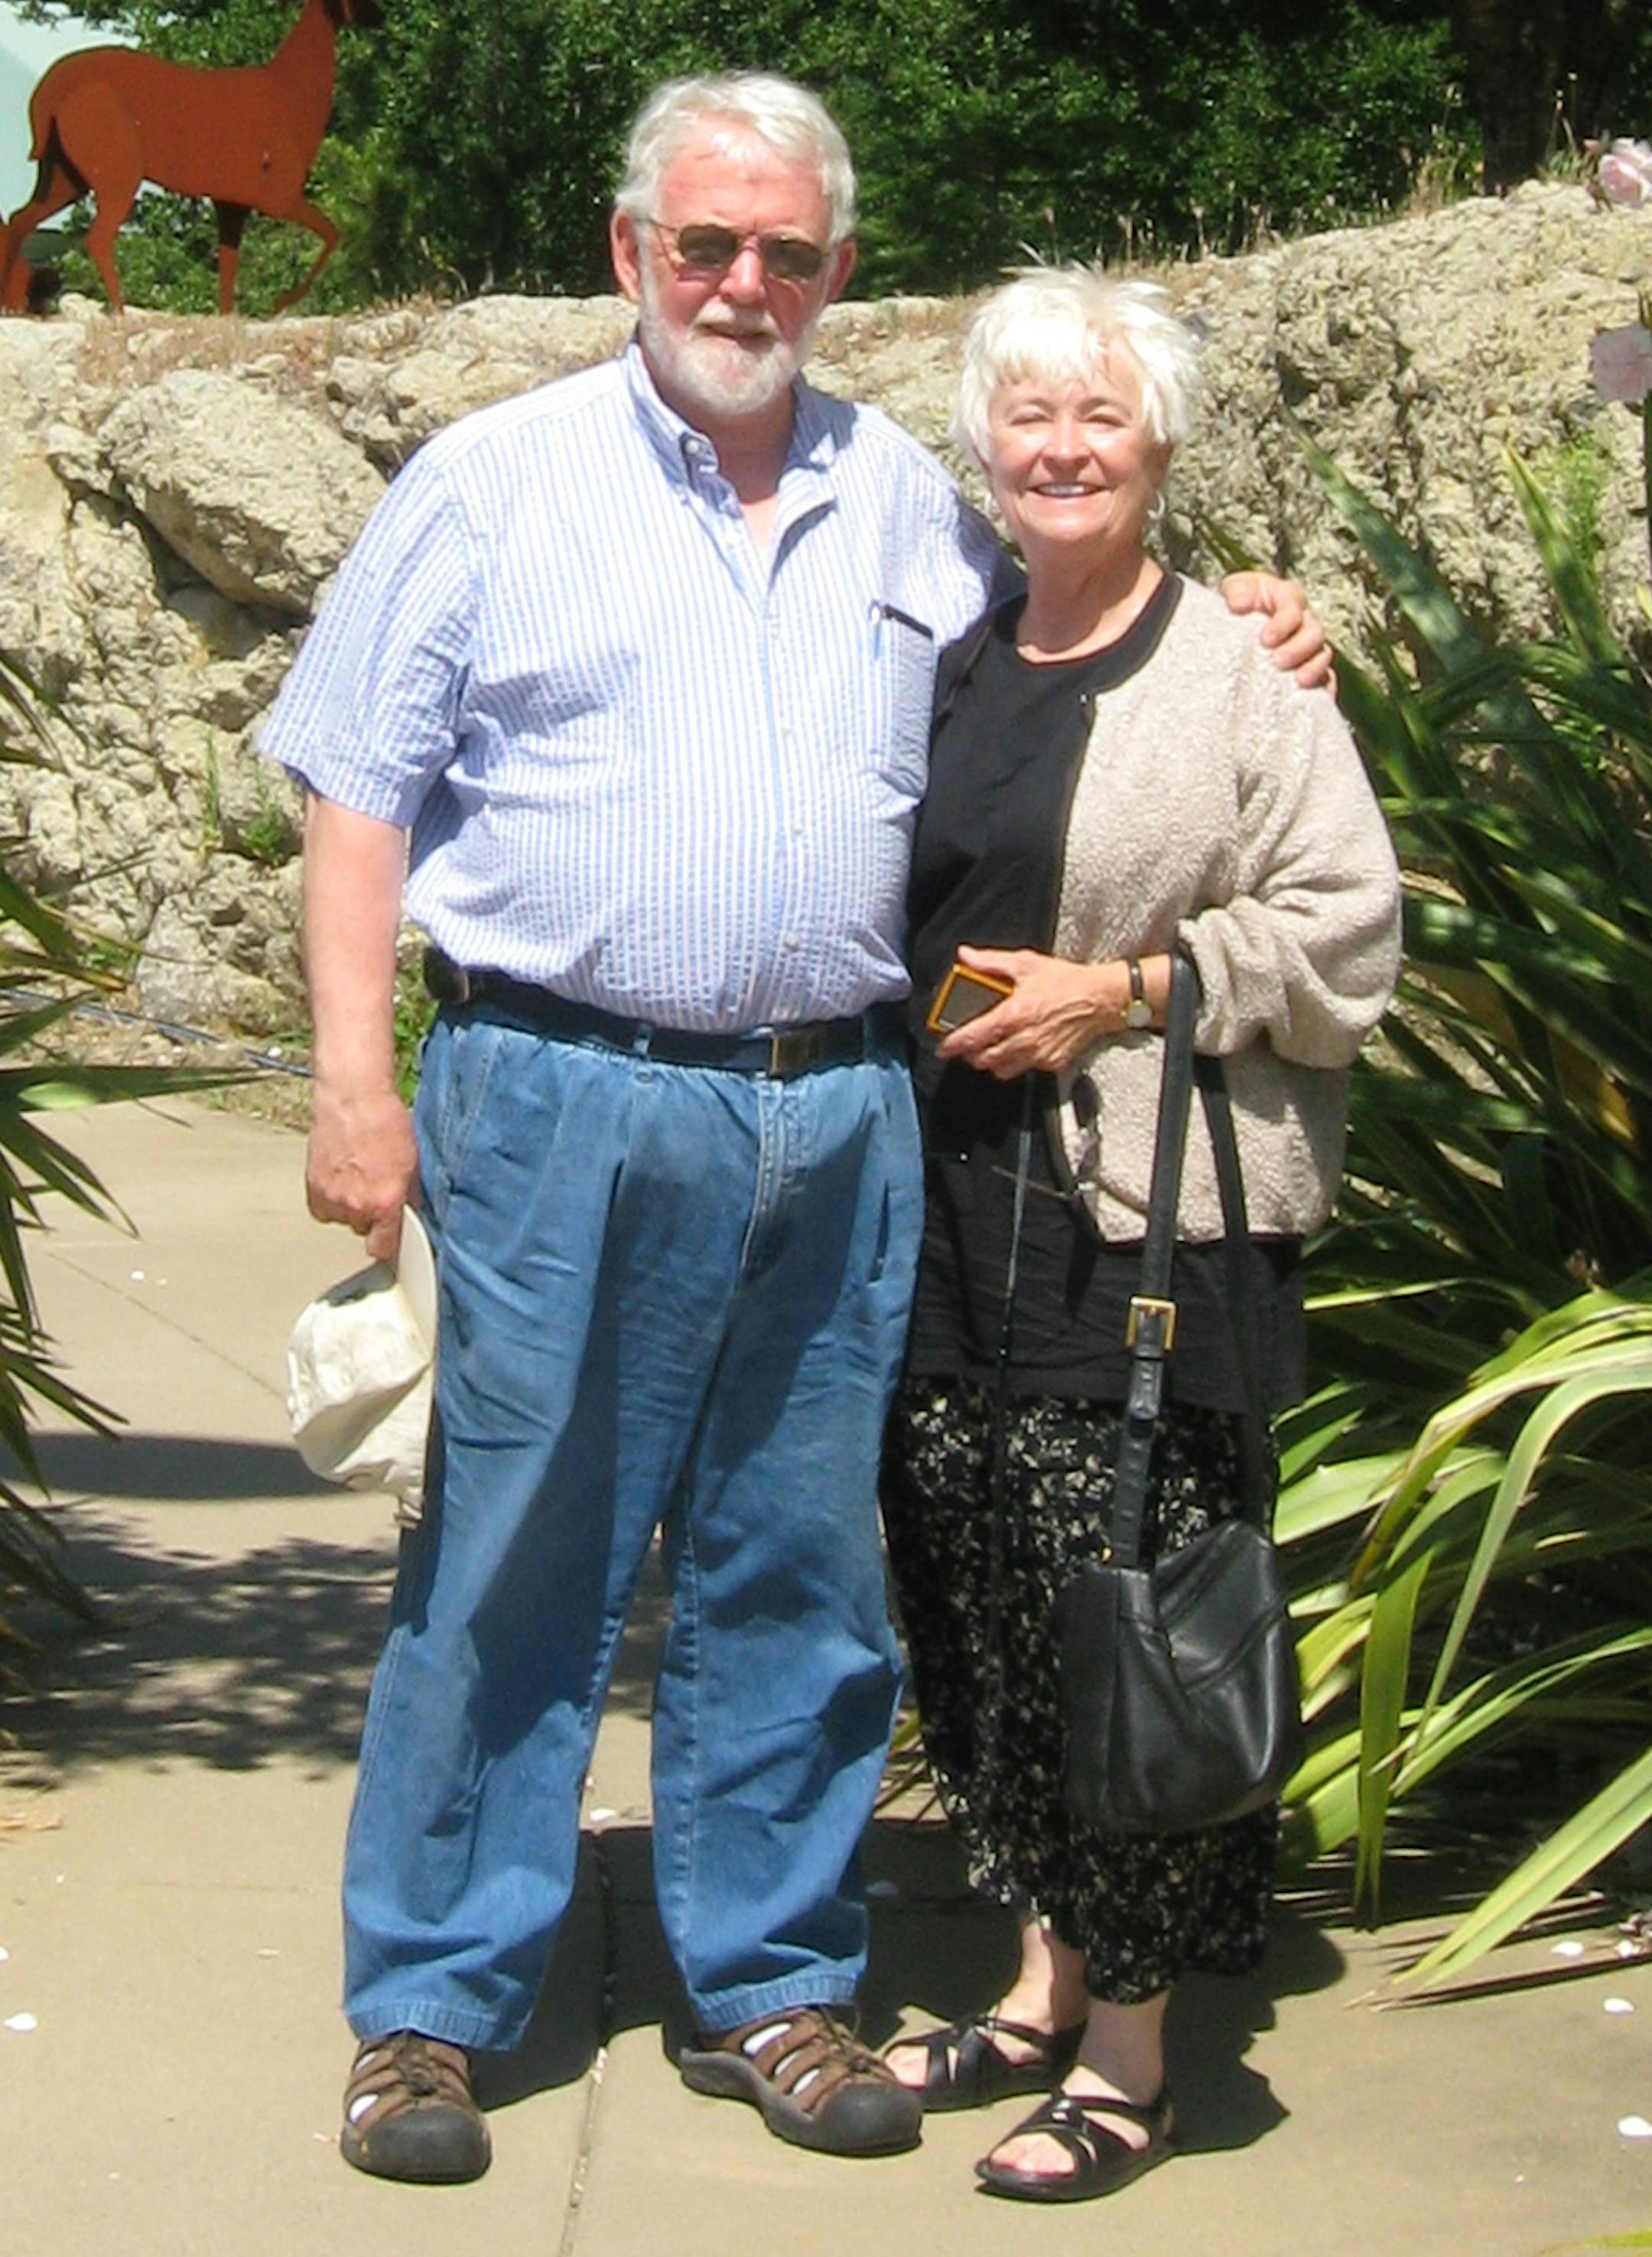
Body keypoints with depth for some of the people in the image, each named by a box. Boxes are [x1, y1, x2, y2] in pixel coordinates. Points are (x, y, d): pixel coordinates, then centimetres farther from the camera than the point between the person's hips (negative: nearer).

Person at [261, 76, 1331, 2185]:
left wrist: (1227, 646, 9)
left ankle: (769, 1983, 23)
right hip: (566, 1103, -3)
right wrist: (356, 1083, -8)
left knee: (794, 1575, 10)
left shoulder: (908, 502, 14)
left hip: (839, 1117, 4)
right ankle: (429, 2007, 11)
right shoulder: (493, 481, 4)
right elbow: (361, 795, 1)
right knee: (508, 1563, 0)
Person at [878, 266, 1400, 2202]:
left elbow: (1343, 927, -7)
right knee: (969, 1600, 8)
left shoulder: (1239, 667, -2)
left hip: (1149, 1224, -6)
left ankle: (1129, 2044, 6)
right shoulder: (950, 667, 16)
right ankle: (1045, 1978, 22)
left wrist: (1122, 989, -13)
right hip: (954, 1209, 6)